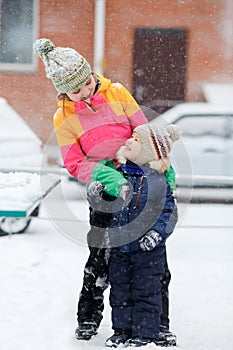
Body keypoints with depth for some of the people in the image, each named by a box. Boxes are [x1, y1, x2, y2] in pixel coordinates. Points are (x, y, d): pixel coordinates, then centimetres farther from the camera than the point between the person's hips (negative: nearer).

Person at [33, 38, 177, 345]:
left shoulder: (116, 93, -3)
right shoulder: (64, 119, -5)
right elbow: (74, 164, -8)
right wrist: (109, 177, -25)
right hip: (106, 191, -1)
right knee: (101, 256, -2)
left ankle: (160, 320, 11)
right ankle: (89, 317, 18)